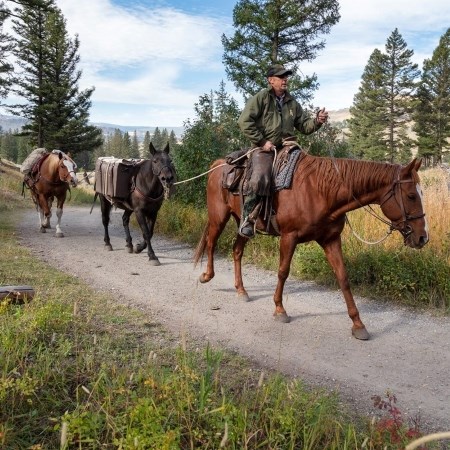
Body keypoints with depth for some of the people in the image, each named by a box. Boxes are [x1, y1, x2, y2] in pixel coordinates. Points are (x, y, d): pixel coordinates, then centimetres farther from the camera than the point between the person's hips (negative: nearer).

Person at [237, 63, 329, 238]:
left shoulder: (292, 102, 18)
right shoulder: (261, 97, 1)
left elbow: (304, 126, 19)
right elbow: (244, 122, -8)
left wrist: (317, 121, -3)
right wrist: (262, 141, -12)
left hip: (287, 148, 6)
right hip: (264, 148, -6)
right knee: (260, 178, -31)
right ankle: (247, 219, -19)